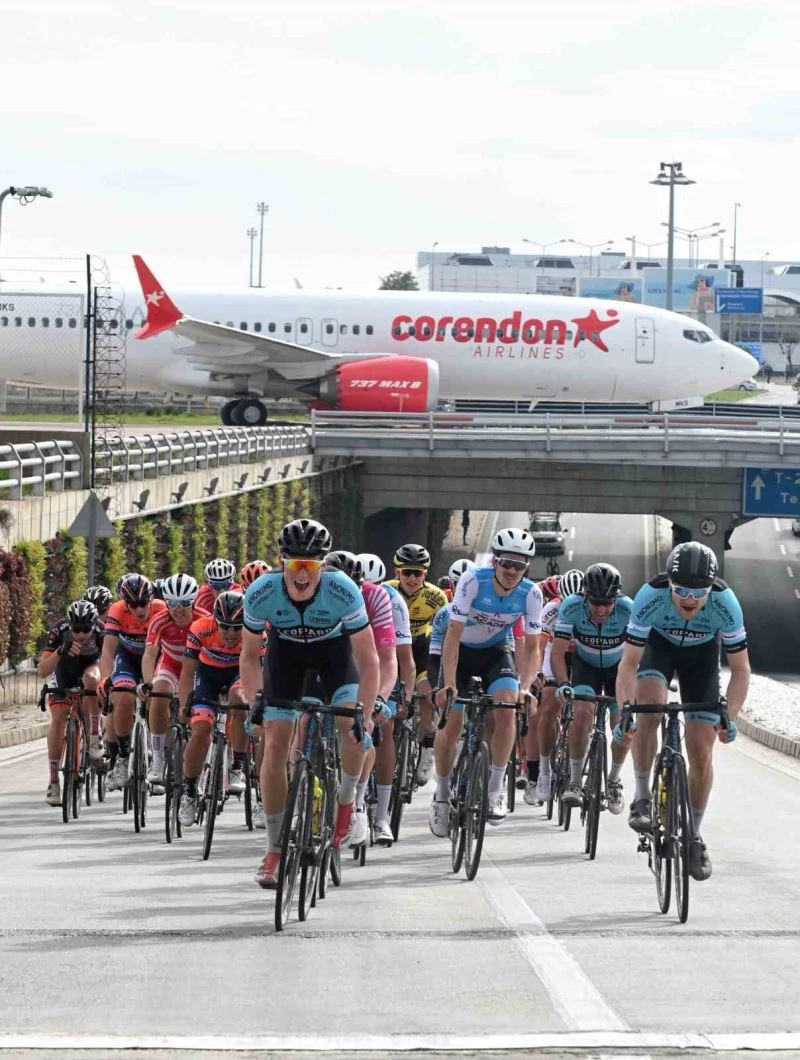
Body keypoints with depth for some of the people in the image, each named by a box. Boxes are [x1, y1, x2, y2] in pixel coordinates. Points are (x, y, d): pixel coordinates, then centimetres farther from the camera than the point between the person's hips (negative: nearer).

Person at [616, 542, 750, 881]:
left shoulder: (725, 604, -35)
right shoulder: (650, 598, -37)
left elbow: (740, 669, -24)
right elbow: (629, 662, -29)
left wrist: (729, 718, -32)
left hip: (702, 653, 1)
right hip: (660, 645, 0)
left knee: (701, 754, -4)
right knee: (649, 710, -31)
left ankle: (694, 835, 14)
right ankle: (642, 799, -14)